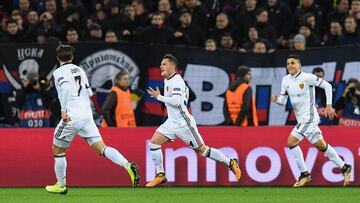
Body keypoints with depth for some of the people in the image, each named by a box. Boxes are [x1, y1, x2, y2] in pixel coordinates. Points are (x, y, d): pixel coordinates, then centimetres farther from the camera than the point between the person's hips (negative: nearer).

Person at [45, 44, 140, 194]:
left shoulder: (59, 72, -3)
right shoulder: (79, 70, 17)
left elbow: (66, 88, -23)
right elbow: (89, 93, 20)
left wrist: (64, 110, -21)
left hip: (71, 116, -6)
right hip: (87, 114, 6)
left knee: (57, 149, 13)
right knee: (101, 148, -2)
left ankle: (61, 186, 20)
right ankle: (127, 165, -24)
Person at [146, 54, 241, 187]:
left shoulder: (176, 81, -17)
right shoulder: (167, 80, 12)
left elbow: (176, 101, -30)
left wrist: (158, 97, -21)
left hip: (183, 123, -9)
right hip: (172, 122, 9)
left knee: (201, 150, -1)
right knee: (154, 142, -6)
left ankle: (231, 163, 13)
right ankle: (160, 175, 1)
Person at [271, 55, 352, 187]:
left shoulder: (307, 77, -13)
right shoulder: (286, 80, 6)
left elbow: (327, 86, -8)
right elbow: (283, 100, 9)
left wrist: (329, 105, -10)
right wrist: (276, 99, -14)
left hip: (309, 117, -8)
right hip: (301, 118, 8)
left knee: (291, 141, -16)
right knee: (321, 146, 15)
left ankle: (304, 174, -7)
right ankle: (344, 168, 27)